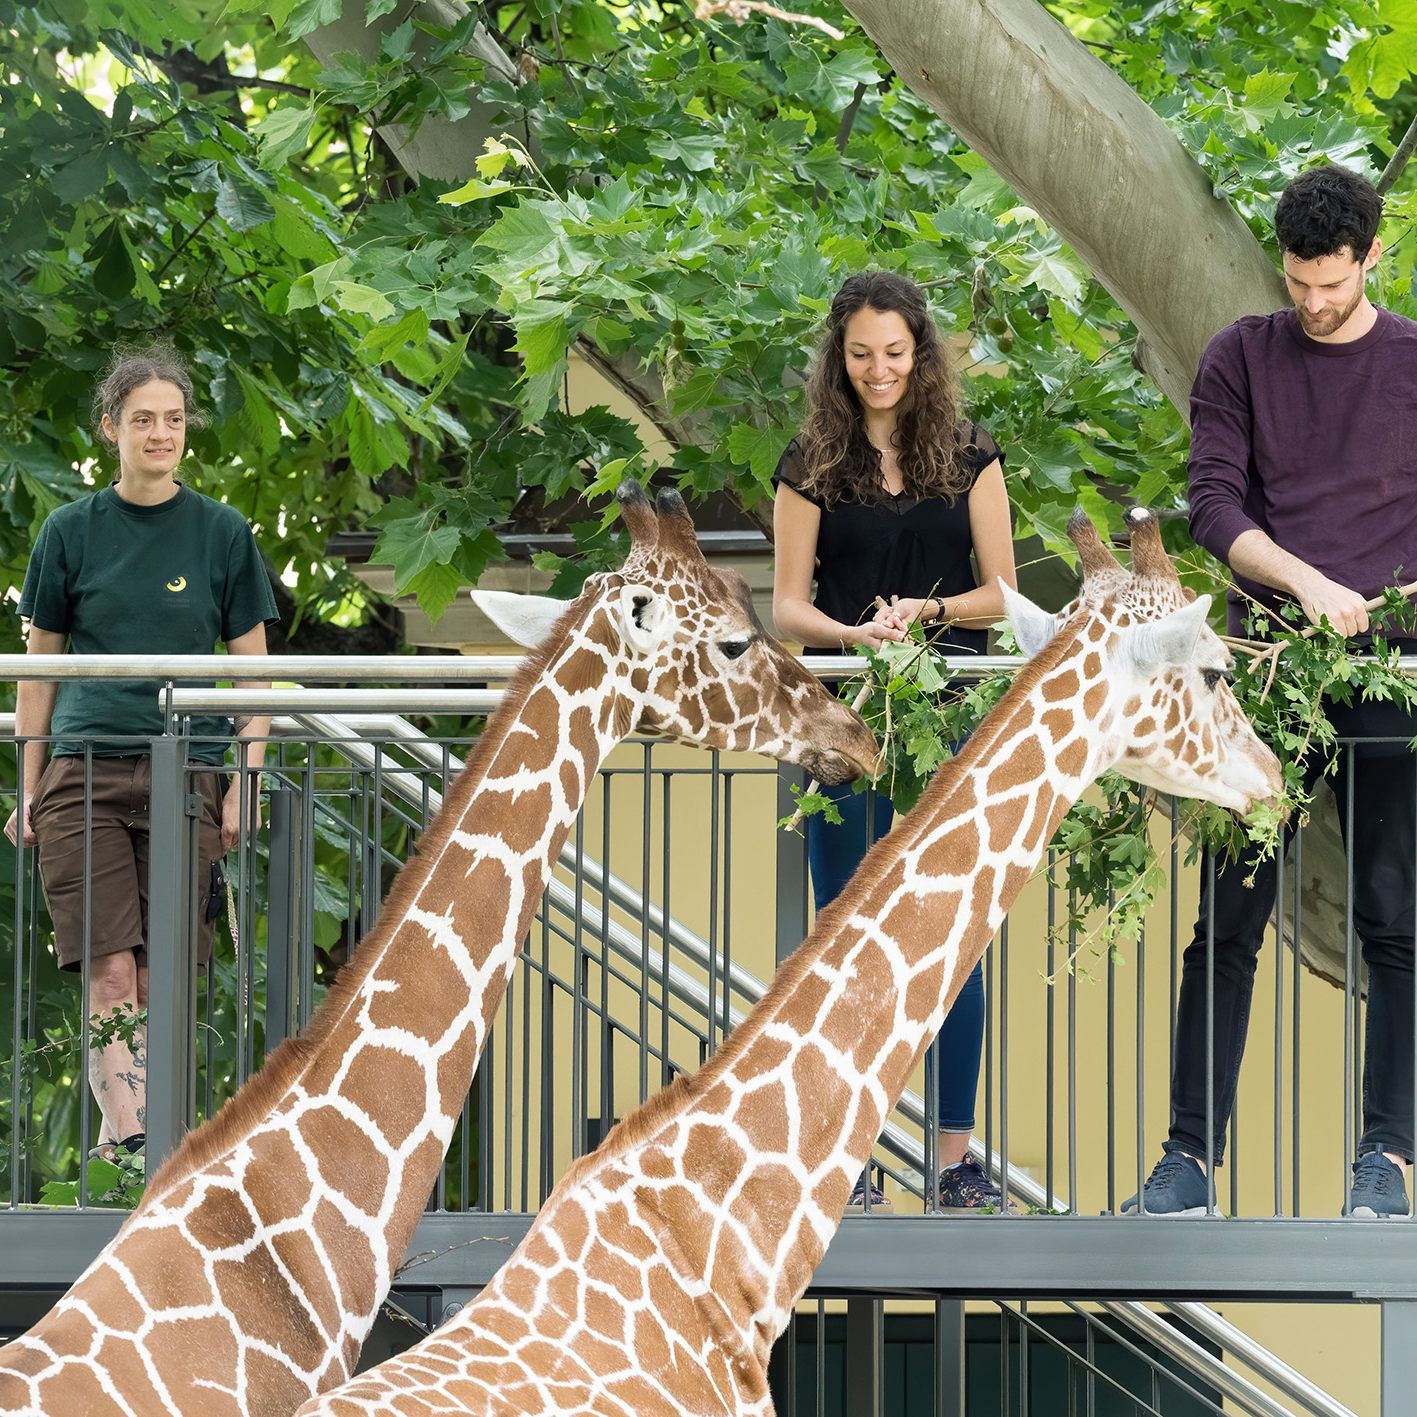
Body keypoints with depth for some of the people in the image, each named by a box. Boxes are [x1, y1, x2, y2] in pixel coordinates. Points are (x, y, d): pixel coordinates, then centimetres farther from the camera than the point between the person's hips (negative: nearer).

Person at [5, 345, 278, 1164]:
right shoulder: (72, 532, 7)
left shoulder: (222, 533, 7)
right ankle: (128, 1134, -22)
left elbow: (254, 671, 9)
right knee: (110, 975, -13)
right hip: (86, 773, 0)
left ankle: (123, 1136, 4)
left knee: (159, 983, -2)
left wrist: (246, 782, 0)